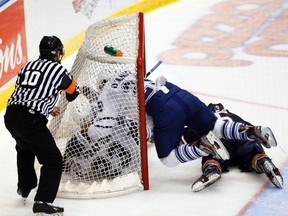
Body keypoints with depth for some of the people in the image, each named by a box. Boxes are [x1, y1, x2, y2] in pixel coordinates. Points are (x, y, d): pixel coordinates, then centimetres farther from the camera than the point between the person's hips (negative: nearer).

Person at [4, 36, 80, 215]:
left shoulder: (29, 65, 20)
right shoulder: (58, 69, 1)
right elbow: (73, 94, 15)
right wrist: (74, 83, 39)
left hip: (11, 115, 8)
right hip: (31, 121, -8)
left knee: (25, 148, 36)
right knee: (53, 160, 0)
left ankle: (25, 187, 49)